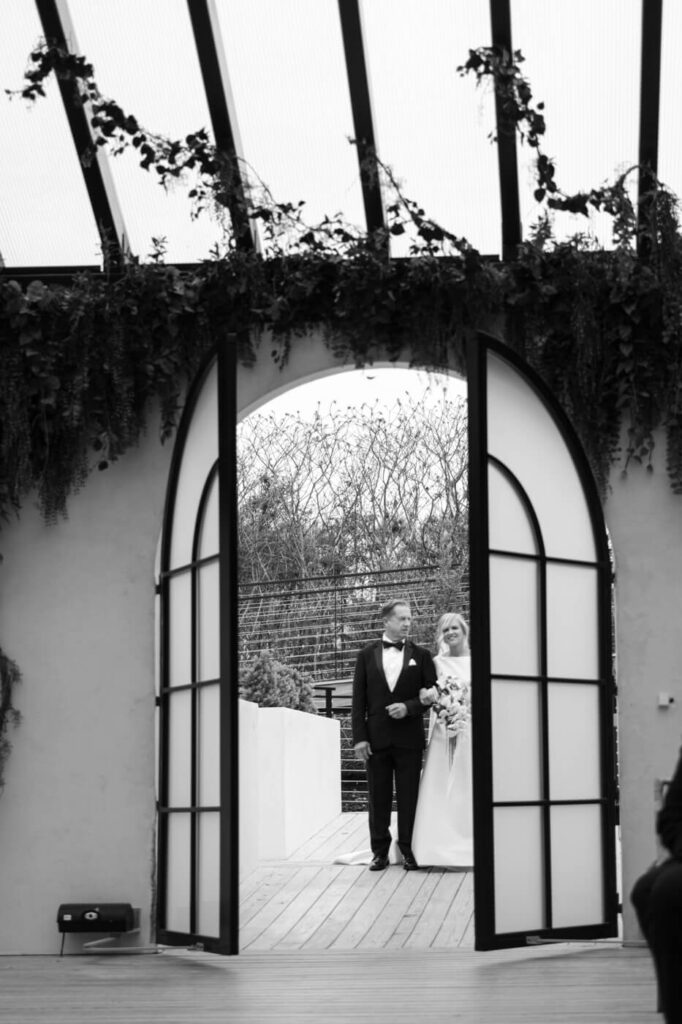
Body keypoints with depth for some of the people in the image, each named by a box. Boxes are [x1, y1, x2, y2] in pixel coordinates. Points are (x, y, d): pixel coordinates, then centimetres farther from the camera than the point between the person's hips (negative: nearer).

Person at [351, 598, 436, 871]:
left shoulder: (421, 655, 5)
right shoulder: (367, 654, 6)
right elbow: (359, 699, 3)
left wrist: (408, 707, -14)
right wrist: (359, 736, -4)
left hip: (409, 738, -1)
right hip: (376, 738, 1)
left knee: (409, 797, 3)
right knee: (378, 798, 5)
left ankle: (409, 851, 11)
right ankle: (380, 851, 12)